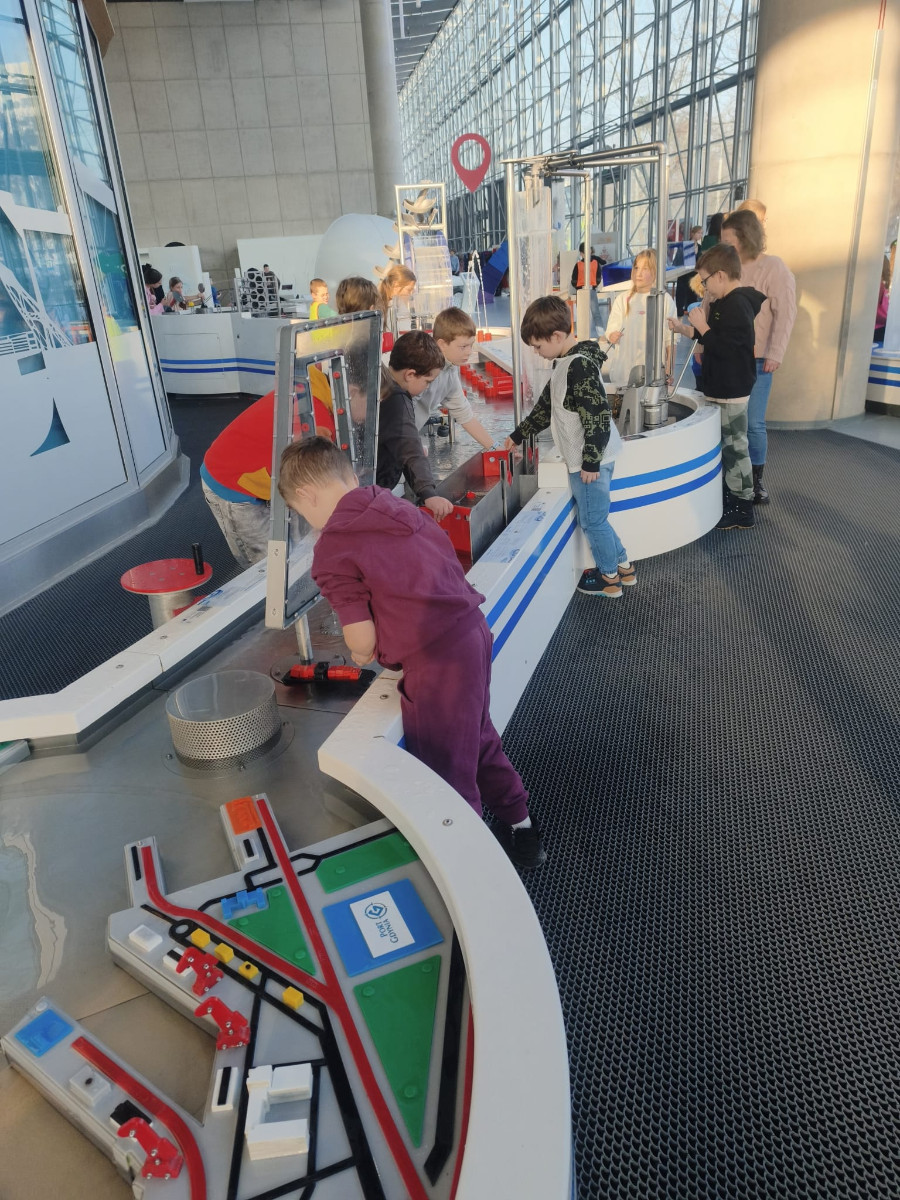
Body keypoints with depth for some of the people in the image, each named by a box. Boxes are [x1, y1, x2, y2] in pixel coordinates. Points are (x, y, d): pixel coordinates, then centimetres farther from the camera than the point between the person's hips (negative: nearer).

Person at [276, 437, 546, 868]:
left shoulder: (332, 551, -10)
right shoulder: (401, 507, 11)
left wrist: (362, 654, 12)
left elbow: (362, 639, -12)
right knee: (478, 741, 27)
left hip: (436, 661, -9)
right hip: (473, 630, 9)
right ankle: (521, 828, 43)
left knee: (446, 771, 8)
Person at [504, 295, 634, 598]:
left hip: (591, 461, -10)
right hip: (585, 459, 10)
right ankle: (623, 567, 33)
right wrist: (518, 435, 29)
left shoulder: (580, 365, -19)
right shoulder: (568, 363, 12)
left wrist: (590, 462, -22)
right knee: (595, 518, 19)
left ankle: (609, 578, 21)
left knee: (593, 520, 5)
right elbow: (546, 406, 23)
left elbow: (598, 416, -24)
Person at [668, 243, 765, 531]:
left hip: (731, 392, -11)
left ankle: (742, 510, 5)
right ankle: (728, 499, 30)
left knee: (735, 448, -4)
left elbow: (723, 347, -26)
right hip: (723, 388, 11)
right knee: (727, 445, 18)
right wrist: (684, 329, 15)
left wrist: (702, 325, -17)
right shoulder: (727, 303, 11)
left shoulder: (736, 305, -20)